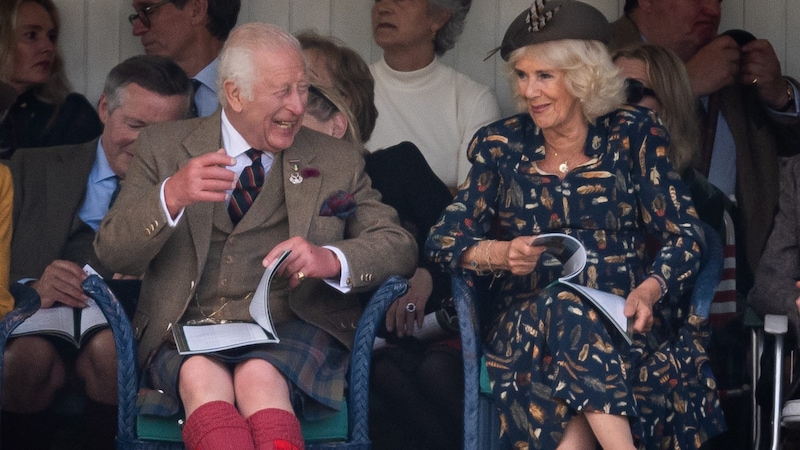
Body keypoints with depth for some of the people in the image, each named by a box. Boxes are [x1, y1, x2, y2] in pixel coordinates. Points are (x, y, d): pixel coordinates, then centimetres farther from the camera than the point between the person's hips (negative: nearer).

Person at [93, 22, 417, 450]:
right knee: (202, 377, -35)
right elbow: (111, 251, 3)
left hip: (294, 328, 0)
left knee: (258, 375, -35)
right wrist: (171, 196, -18)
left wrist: (331, 259, -14)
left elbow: (399, 248, 9)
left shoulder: (337, 160, 16)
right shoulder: (164, 148, 13)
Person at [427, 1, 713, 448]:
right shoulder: (500, 145, 9)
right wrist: (501, 254, -18)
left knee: (566, 310, -35)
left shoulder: (633, 133, 4)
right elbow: (445, 237, 4)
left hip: (620, 318, -1)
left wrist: (649, 291, -22)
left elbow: (686, 235, -1)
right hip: (524, 320, 1)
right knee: (560, 311, -34)